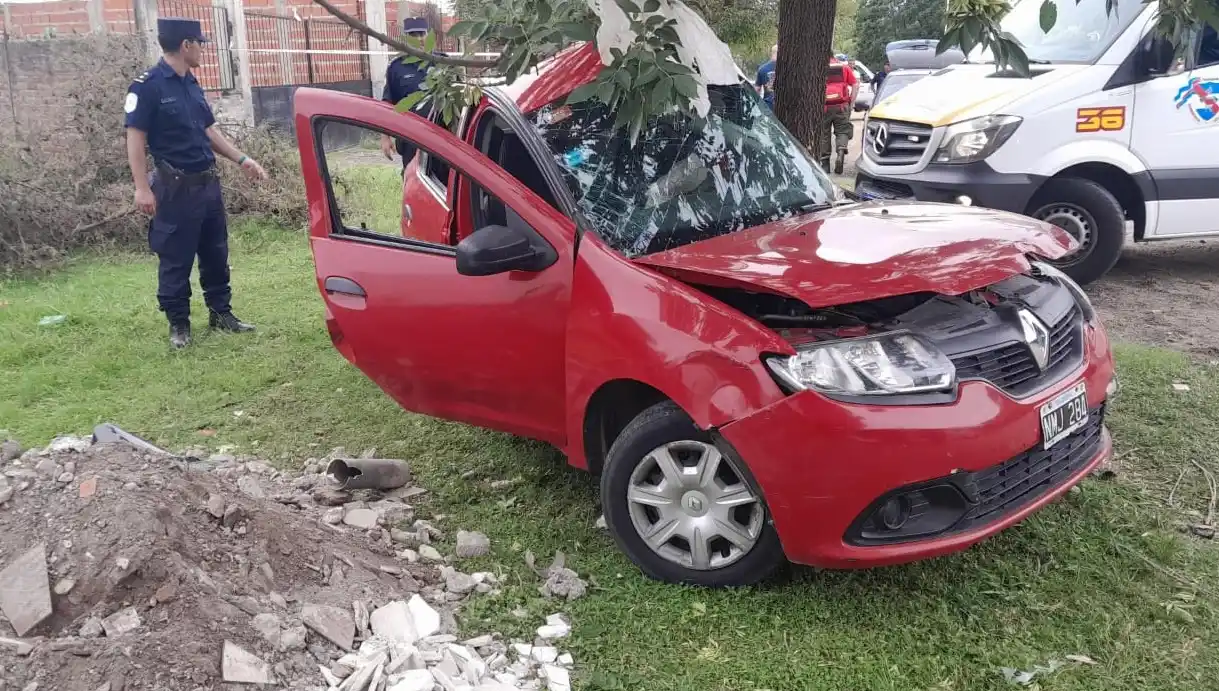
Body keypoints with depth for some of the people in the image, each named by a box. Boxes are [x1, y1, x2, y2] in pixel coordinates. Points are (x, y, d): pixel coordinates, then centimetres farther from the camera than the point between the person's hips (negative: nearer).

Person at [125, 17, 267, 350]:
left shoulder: (191, 85, 12)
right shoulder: (148, 86, -12)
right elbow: (136, 138, -14)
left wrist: (242, 160, 13)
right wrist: (142, 187, -19)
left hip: (208, 184, 8)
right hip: (175, 188, -8)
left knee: (216, 253, 14)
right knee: (176, 260, 2)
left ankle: (220, 313, 25)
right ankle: (178, 324, 12)